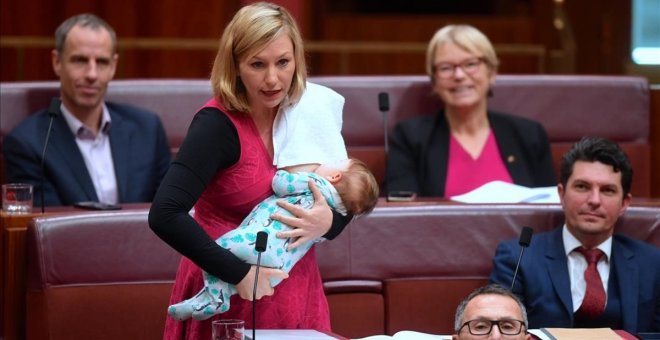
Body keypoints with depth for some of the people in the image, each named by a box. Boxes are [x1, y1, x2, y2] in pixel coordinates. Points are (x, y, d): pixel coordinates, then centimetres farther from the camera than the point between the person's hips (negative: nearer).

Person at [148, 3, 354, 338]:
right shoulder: (217, 124, -18)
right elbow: (164, 215, -27)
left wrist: (328, 222, -14)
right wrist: (239, 273, -25)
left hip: (296, 293, 5)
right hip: (228, 297, -5)